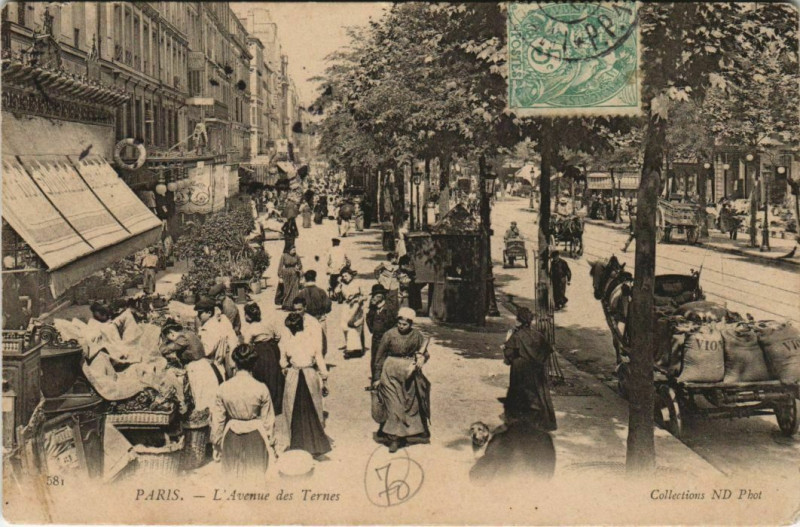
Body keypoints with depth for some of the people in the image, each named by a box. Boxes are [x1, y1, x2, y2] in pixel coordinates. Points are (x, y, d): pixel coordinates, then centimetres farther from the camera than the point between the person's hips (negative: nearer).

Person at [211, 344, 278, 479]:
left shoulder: (223, 388, -11)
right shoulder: (261, 389, -15)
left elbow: (217, 420, -4)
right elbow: (268, 421, -7)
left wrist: (216, 445, 8)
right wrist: (271, 444, 7)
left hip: (232, 440, 2)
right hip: (255, 440, -1)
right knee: (256, 476, 16)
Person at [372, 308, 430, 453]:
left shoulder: (417, 335, -1)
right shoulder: (389, 335, -8)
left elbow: (425, 354, 8)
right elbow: (380, 357, -2)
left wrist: (421, 359, -17)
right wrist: (377, 378, -2)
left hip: (410, 373, 3)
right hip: (391, 372, -3)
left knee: (412, 404, 13)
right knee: (394, 405, -6)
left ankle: (415, 433, 29)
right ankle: (394, 438, -1)